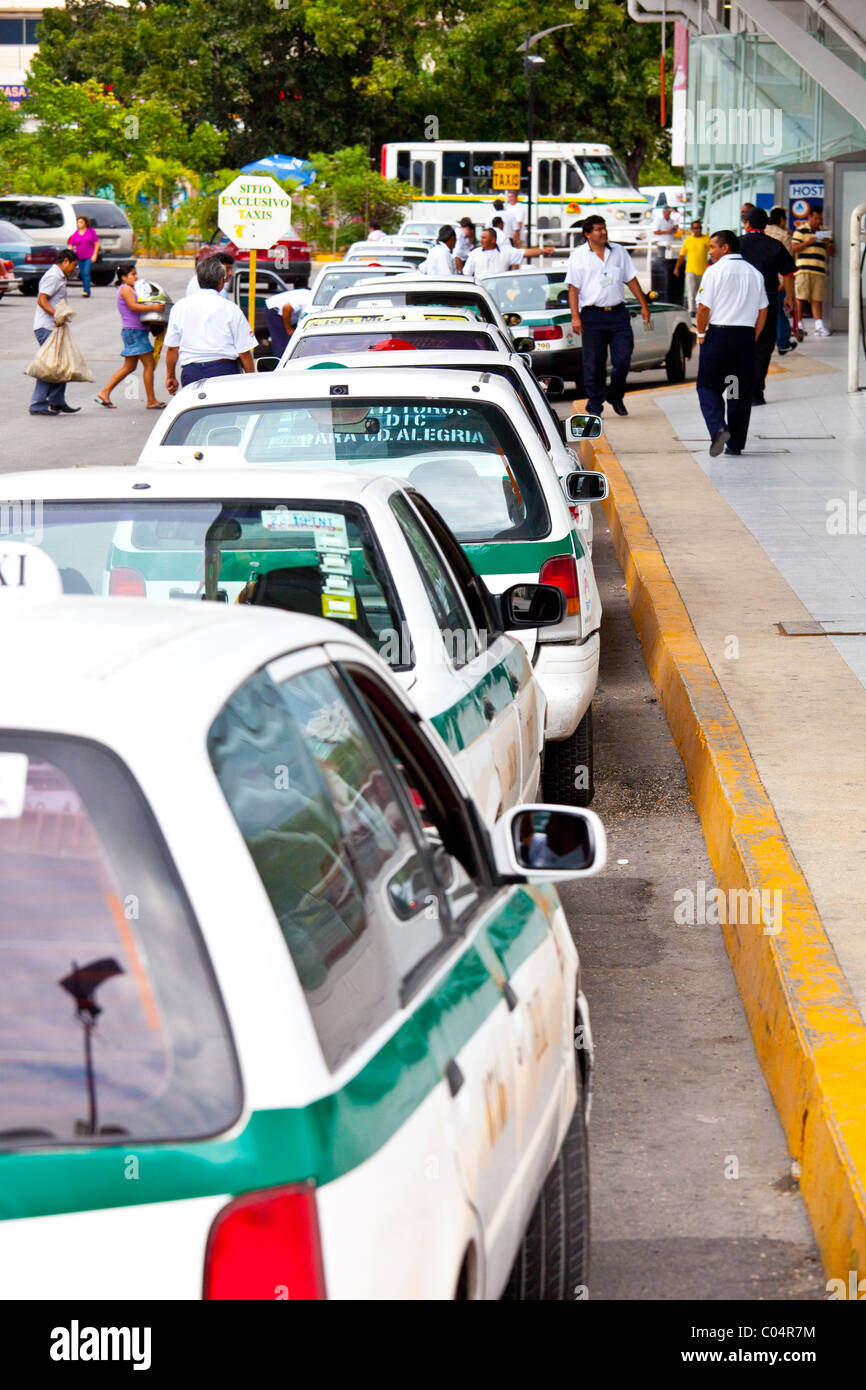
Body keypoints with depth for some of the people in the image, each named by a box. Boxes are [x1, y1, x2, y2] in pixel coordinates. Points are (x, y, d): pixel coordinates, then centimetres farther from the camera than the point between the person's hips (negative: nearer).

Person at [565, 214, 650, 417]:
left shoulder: (619, 252, 13)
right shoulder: (578, 256, 3)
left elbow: (631, 280, 17)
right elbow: (573, 288, -1)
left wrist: (643, 305, 11)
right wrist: (575, 316, -10)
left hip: (618, 312, 3)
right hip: (592, 314, -3)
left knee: (623, 359, -1)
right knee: (594, 364, 0)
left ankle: (616, 397, 20)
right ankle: (594, 406, 10)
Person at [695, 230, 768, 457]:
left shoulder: (715, 271, -6)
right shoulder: (755, 273, 11)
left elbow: (704, 308, -10)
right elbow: (762, 310, 11)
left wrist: (701, 333, 4)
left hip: (718, 335, -5)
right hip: (746, 336, 5)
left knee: (708, 386, 6)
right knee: (741, 390, 10)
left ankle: (718, 428, -16)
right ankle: (736, 443, 11)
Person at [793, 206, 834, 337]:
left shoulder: (825, 232, 21)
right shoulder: (800, 231, 6)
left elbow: (831, 252, 22)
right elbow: (793, 248, -3)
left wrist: (828, 244, 0)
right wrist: (807, 242, -15)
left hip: (819, 271, 4)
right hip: (803, 270, -4)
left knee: (817, 299, -2)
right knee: (801, 298, -7)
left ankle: (819, 325, -8)